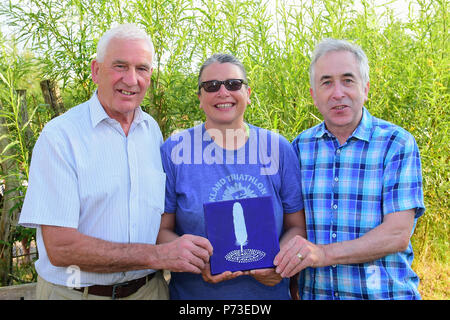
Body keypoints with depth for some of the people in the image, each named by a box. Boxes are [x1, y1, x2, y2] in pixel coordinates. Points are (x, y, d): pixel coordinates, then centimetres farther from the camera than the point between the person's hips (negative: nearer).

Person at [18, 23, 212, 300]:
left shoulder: (153, 130, 2)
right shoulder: (59, 136, -15)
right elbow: (60, 247, -21)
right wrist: (158, 255, -25)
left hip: (149, 288, 4)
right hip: (75, 291, -4)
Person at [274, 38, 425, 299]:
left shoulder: (398, 143, -9)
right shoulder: (301, 146, 1)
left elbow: (398, 234, -16)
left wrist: (324, 254, -27)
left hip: (382, 293, -3)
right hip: (314, 293, 3)